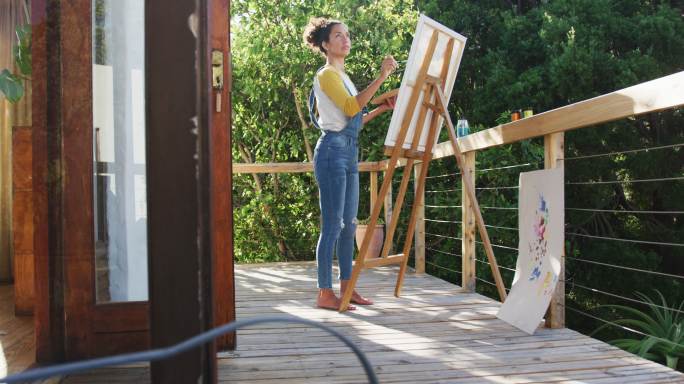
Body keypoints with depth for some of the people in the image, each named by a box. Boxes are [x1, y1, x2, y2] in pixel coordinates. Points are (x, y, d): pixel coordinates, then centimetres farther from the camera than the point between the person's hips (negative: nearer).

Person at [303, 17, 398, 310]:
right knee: (332, 225, -9)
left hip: (349, 153, 9)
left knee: (349, 224, 9)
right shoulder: (326, 74, -5)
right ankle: (325, 293, -3)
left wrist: (382, 108, 14)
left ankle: (346, 287, 16)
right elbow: (351, 108, -20)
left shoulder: (343, 76, 23)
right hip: (333, 151, -9)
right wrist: (381, 77, -21)